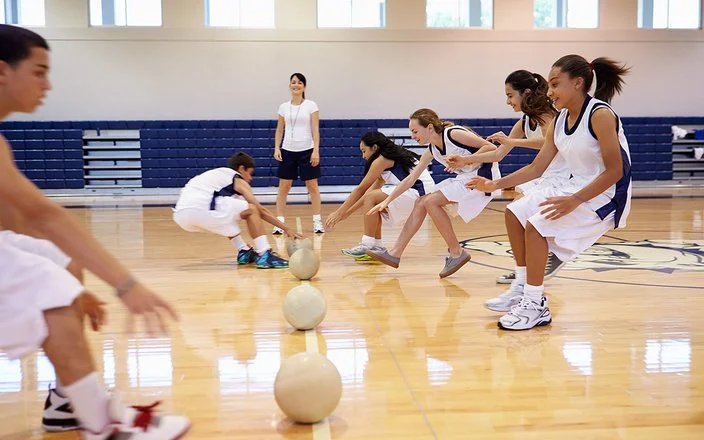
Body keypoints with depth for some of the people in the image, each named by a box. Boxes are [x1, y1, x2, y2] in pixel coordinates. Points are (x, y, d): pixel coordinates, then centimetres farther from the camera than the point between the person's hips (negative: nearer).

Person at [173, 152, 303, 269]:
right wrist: (286, 229, 17)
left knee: (227, 211, 34)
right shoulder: (237, 180, 14)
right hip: (202, 210, -8)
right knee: (252, 209, 7)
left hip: (180, 216, 8)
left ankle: (244, 252, 27)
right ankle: (264, 255, 0)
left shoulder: (215, 174, 34)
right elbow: (261, 210, 12)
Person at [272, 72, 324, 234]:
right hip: (288, 151, 2)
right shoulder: (283, 107, 7)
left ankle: (317, 221, 11)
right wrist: (276, 148, -1)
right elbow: (279, 130, 12)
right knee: (283, 187, 0)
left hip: (307, 150, -2)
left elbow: (315, 130, -5)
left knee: (312, 186, 4)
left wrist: (316, 150, -13)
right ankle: (279, 222, 4)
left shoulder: (311, 105, -1)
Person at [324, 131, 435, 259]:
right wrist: (347, 212, 23)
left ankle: (367, 245, -10)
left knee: (371, 198, -12)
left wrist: (339, 212, 0)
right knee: (372, 200, 14)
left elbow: (360, 189, -5)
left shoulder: (382, 159, -6)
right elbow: (371, 190, 24)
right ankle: (377, 246, 10)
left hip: (419, 192, -10)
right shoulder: (392, 157, 22)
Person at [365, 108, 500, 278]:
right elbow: (411, 178, 10)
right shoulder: (431, 150, 6)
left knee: (430, 201, -17)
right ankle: (394, 254, 3)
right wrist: (387, 200, 6)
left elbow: (491, 148, -18)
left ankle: (457, 253, -8)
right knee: (421, 202, 1)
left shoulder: (454, 134, -18)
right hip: (464, 178, 9)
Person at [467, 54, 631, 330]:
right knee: (515, 213, 8)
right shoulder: (560, 121, 5)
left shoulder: (600, 114, -19)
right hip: (575, 189, 9)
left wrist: (574, 201, -31)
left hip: (607, 195, -9)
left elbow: (615, 171, -23)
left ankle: (536, 306, -10)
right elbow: (537, 168, 8)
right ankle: (522, 289, 17)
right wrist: (496, 185, -2)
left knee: (537, 225, -22)